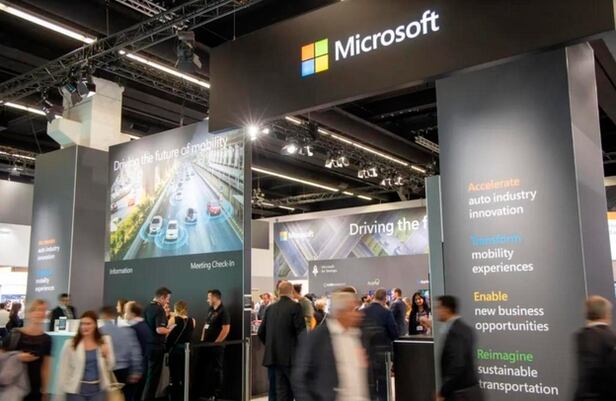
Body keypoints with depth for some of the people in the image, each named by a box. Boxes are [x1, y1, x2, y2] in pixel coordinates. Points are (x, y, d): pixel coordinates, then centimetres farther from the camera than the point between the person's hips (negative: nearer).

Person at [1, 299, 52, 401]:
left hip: (34, 389, 2)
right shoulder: (15, 335, -7)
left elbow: (46, 367, 5)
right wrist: (17, 358, -18)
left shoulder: (46, 339, 0)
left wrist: (44, 391, 6)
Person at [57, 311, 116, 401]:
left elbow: (110, 367, 8)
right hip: (76, 389, -2)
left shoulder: (104, 341, 1)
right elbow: (64, 370, -3)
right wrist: (61, 393, -3)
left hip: (98, 389, 2)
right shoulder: (70, 344, -7)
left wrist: (106, 356, -11)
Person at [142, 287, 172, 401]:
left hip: (146, 345, 9)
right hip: (156, 346, -9)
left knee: (146, 375, 19)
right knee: (153, 377, 1)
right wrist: (171, 330, -10)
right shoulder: (159, 309, -17)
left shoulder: (147, 308, 9)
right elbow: (159, 329, -26)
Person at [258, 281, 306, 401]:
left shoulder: (270, 308, 8)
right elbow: (301, 332, -15)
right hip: (291, 357, -6)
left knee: (282, 391, 11)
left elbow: (261, 332, 11)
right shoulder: (295, 307, -11)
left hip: (275, 356, 6)